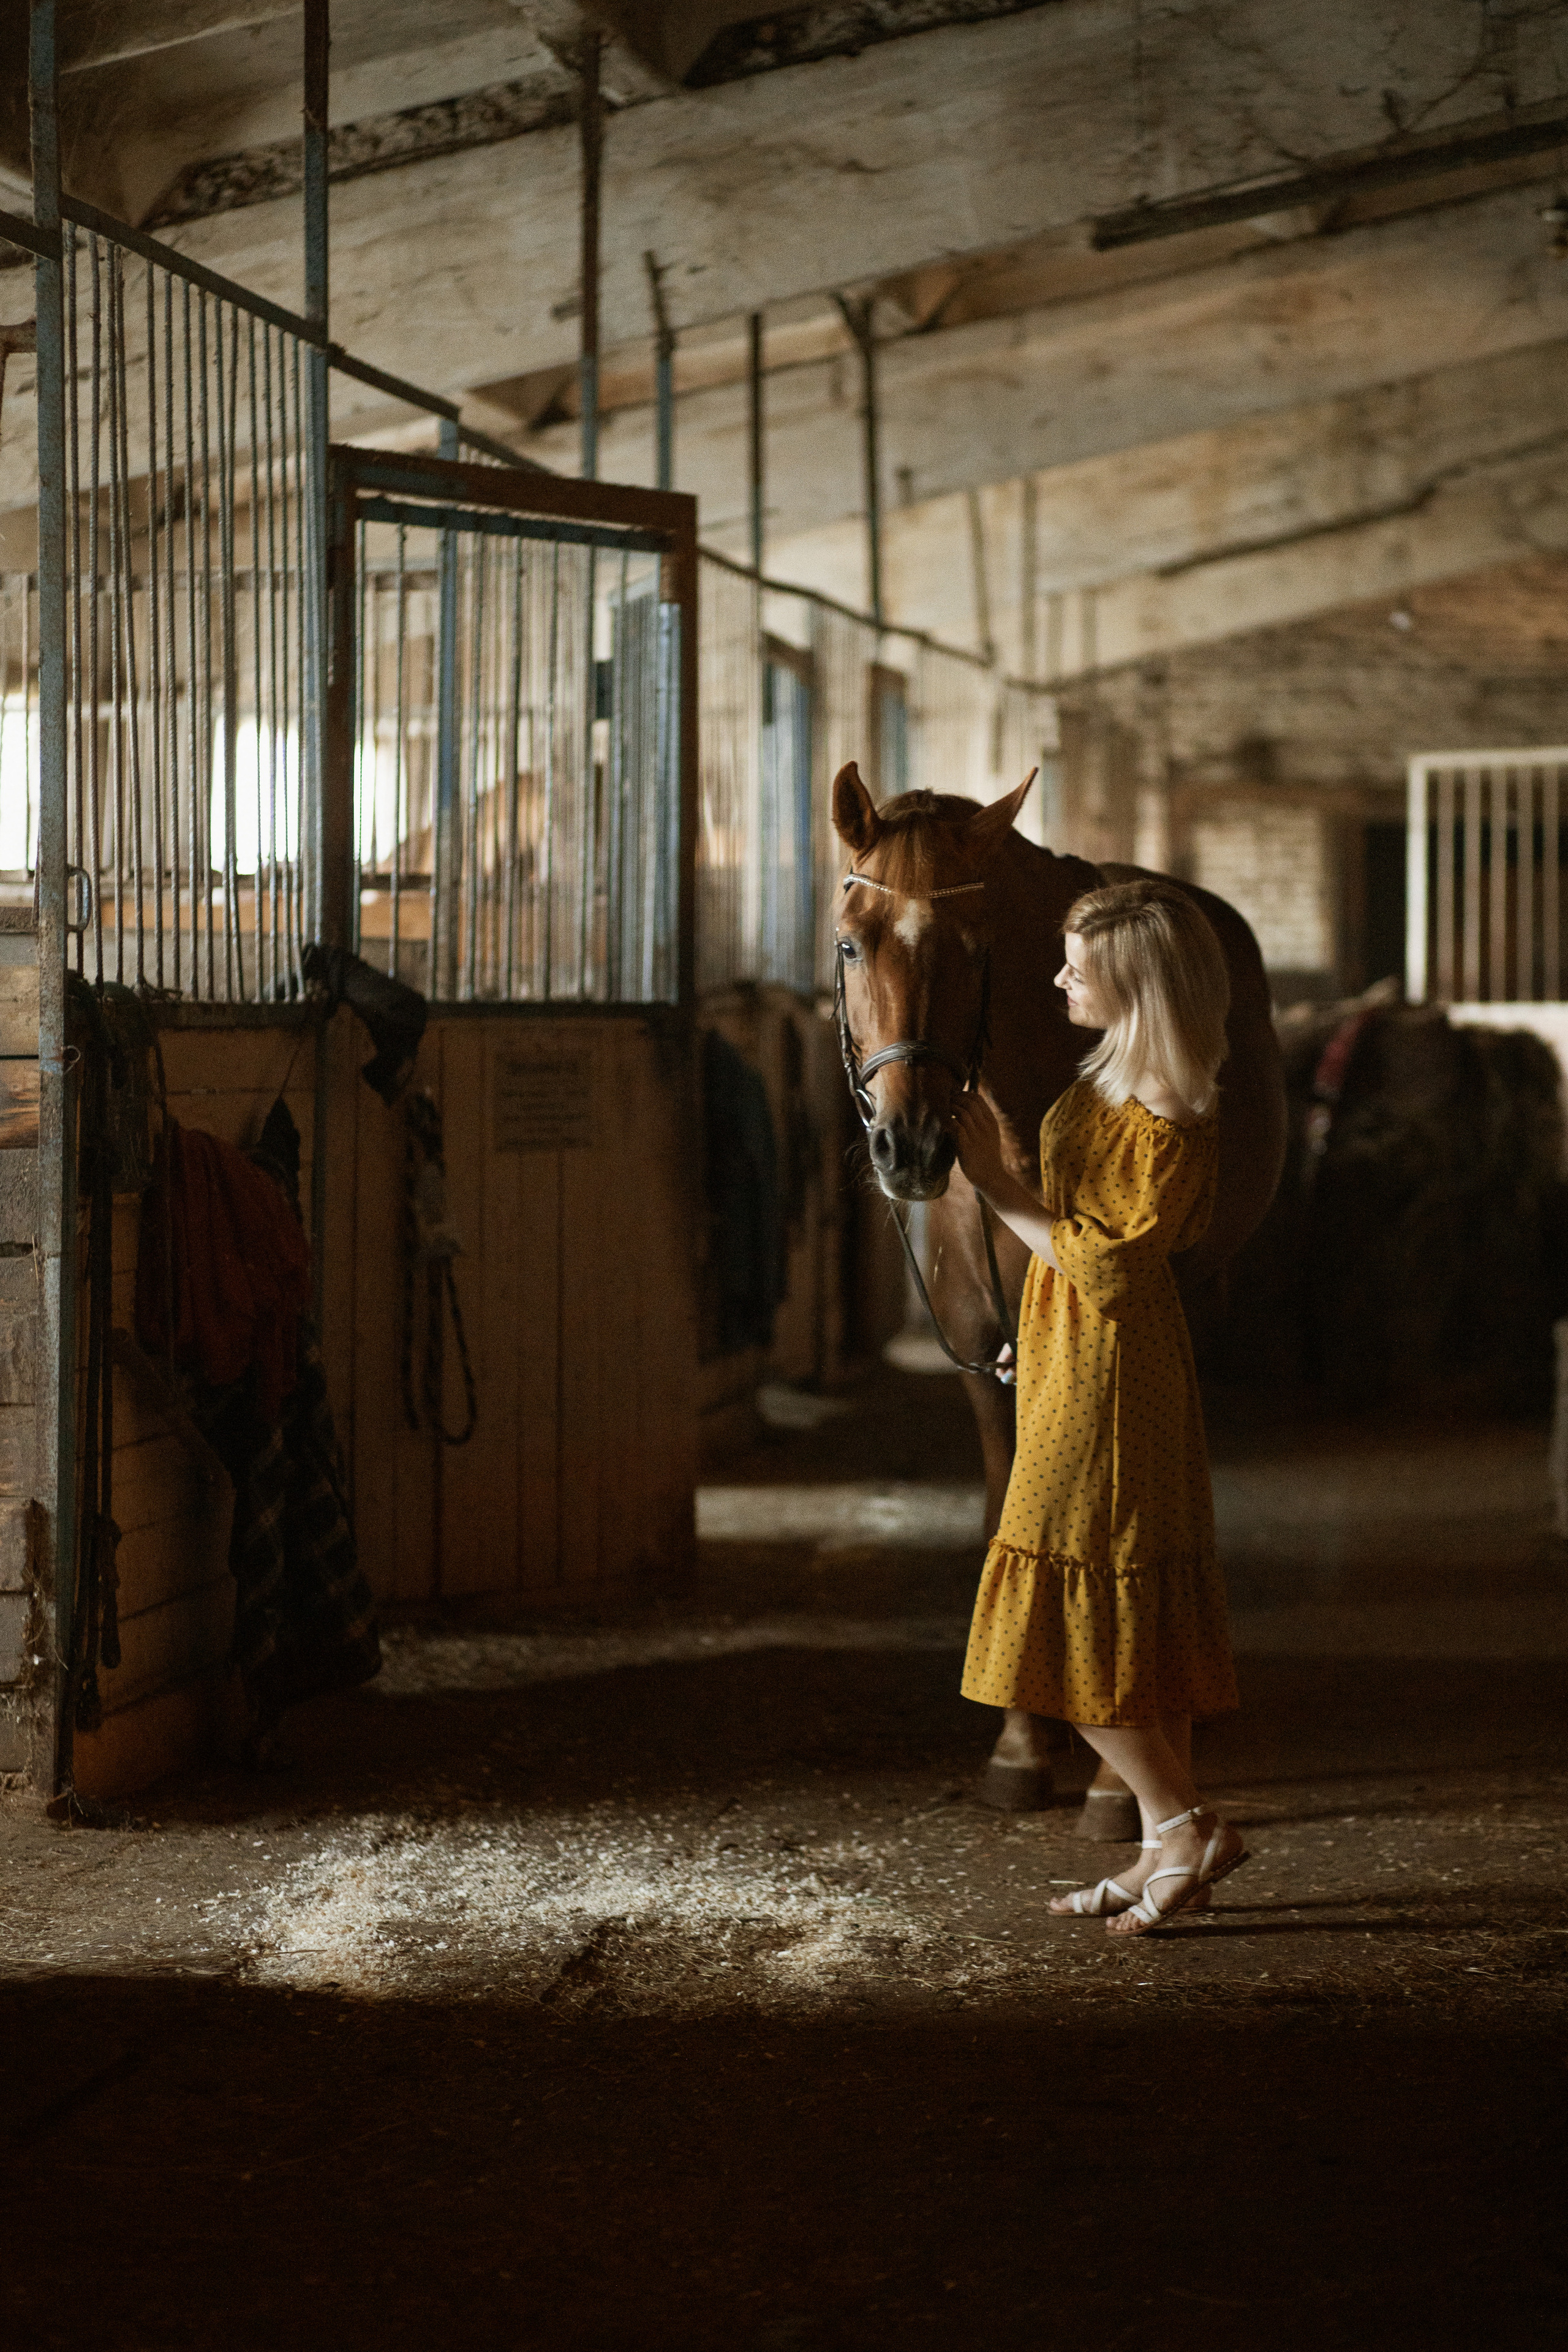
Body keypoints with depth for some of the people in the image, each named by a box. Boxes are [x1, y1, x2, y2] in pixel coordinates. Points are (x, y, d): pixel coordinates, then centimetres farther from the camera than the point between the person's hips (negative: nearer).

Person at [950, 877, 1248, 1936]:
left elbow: (1109, 1268, -23)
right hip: (1081, 1363, 10)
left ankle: (1185, 1825, 2)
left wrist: (998, 1185, -18)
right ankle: (1172, 1849, 18)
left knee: (1078, 1621, -5)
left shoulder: (1170, 1121, -21)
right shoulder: (1114, 1078, 9)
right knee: (1135, 1617, 12)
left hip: (1106, 1373, -10)